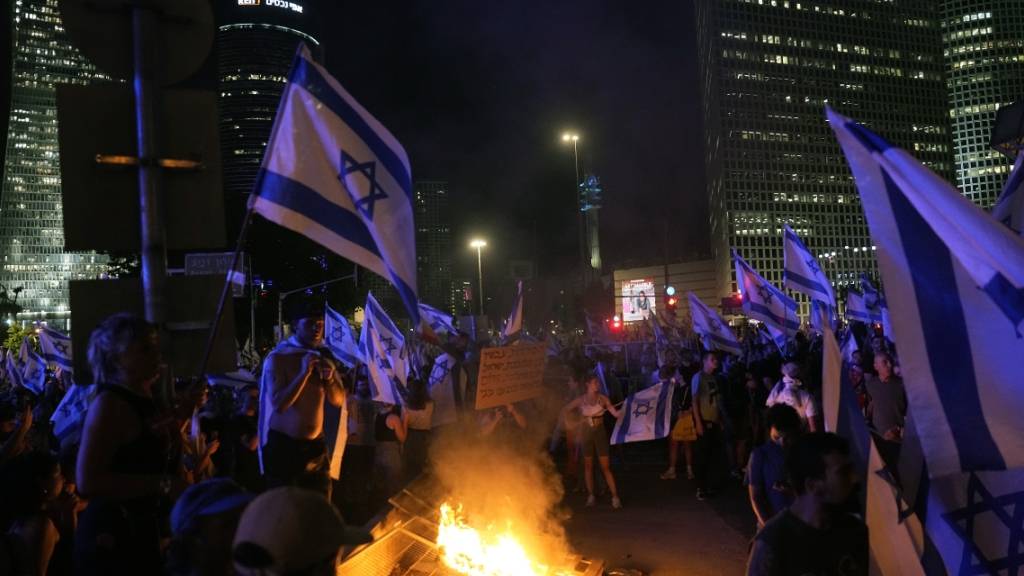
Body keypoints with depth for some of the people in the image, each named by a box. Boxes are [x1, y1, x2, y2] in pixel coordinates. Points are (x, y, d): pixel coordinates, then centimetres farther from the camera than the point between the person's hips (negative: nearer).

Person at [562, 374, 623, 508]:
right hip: (586, 434, 1)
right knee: (588, 465, 8)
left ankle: (615, 496, -2)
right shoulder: (580, 399, -4)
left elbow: (615, 413, -12)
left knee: (605, 466, -4)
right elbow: (564, 411, 3)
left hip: (600, 433, -1)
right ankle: (590, 496, 19)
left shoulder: (603, 398, -4)